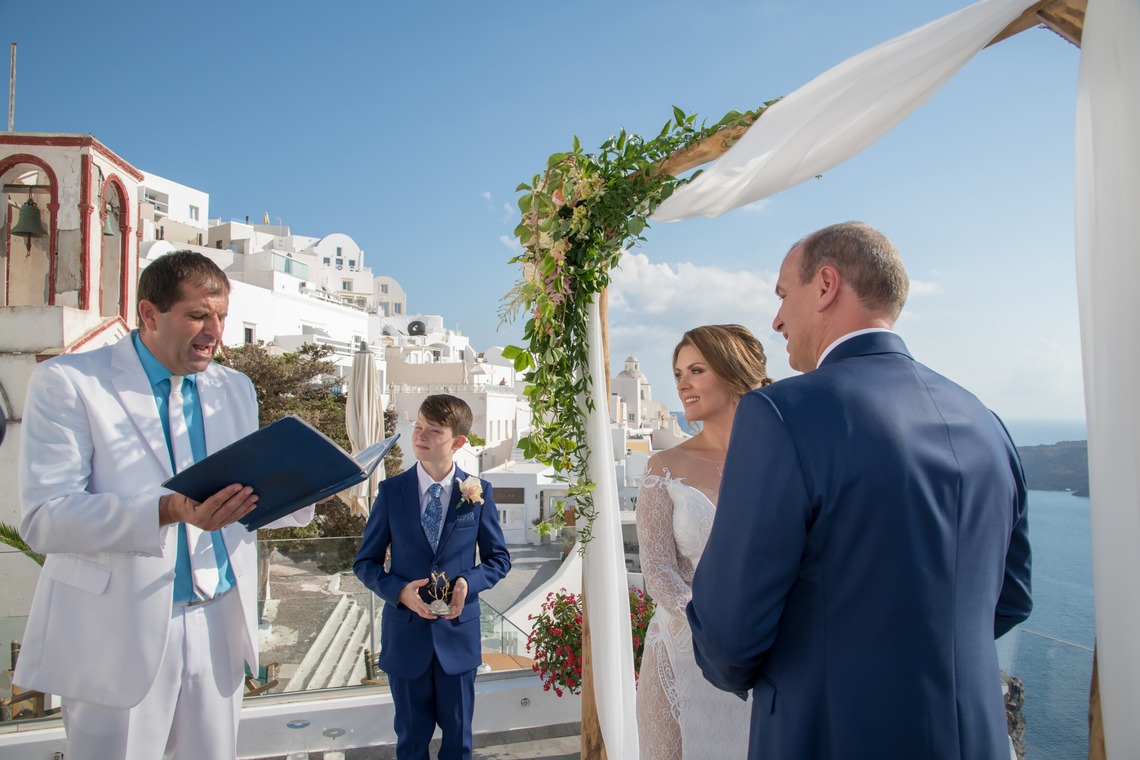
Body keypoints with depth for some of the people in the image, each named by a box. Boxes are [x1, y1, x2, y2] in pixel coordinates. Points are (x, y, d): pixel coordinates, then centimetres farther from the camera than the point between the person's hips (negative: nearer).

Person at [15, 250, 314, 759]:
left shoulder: (235, 389, 11)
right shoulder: (67, 383, -7)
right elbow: (43, 518, -15)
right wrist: (170, 510, -29)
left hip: (219, 627, 5)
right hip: (119, 635, -4)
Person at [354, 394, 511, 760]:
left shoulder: (477, 493, -6)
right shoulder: (391, 491, -5)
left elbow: (498, 557, 3)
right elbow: (365, 562, 0)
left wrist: (470, 582, -16)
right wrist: (399, 590, -17)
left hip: (458, 632, 0)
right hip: (405, 633, 0)